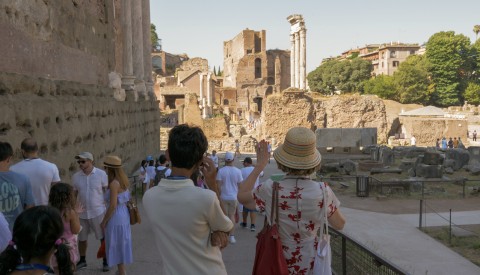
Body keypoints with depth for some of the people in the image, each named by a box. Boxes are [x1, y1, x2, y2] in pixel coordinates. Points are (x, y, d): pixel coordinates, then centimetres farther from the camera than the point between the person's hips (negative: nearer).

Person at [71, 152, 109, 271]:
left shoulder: (101, 174, -9)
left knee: (103, 237, 5)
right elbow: (74, 195, 8)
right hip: (81, 213, 3)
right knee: (82, 238, 15)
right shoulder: (75, 177, -1)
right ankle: (82, 260, 34)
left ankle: (106, 261, 20)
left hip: (98, 212, -3)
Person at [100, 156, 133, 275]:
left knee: (117, 246, 4)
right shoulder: (123, 180, 5)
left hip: (116, 217, -9)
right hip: (123, 215, 9)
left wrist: (104, 221, -12)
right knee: (121, 245, 20)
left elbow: (113, 205, -22)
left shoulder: (114, 184, -21)